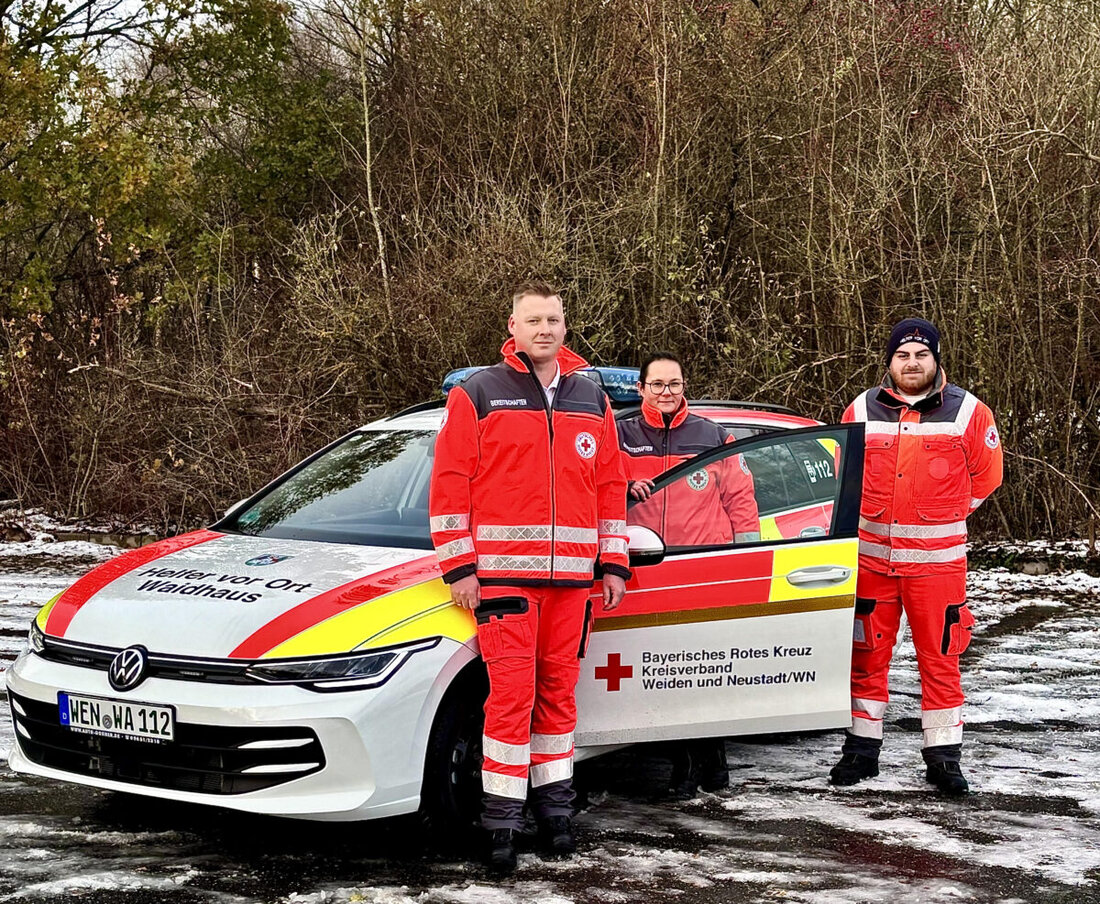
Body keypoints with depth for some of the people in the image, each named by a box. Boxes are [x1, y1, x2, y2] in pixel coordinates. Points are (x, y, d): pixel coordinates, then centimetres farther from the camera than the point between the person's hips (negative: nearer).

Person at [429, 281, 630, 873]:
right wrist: (458, 567, -7)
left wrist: (613, 564, 13)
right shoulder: (477, 396, 1)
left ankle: (554, 806, 20)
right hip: (502, 572, -4)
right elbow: (449, 483, -2)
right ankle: (501, 823, -3)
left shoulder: (591, 401, 15)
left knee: (558, 692, 9)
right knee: (511, 695, -9)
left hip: (571, 576, 4)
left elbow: (610, 485, 18)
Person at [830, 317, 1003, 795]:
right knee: (867, 654, 8)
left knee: (940, 656, 1)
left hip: (937, 558, -2)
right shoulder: (862, 410, 5)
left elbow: (986, 473, 11)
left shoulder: (968, 412, 0)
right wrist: (872, 516, 12)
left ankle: (943, 755, 10)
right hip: (870, 555, 2)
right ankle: (862, 747, 18)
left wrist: (947, 514, 9)